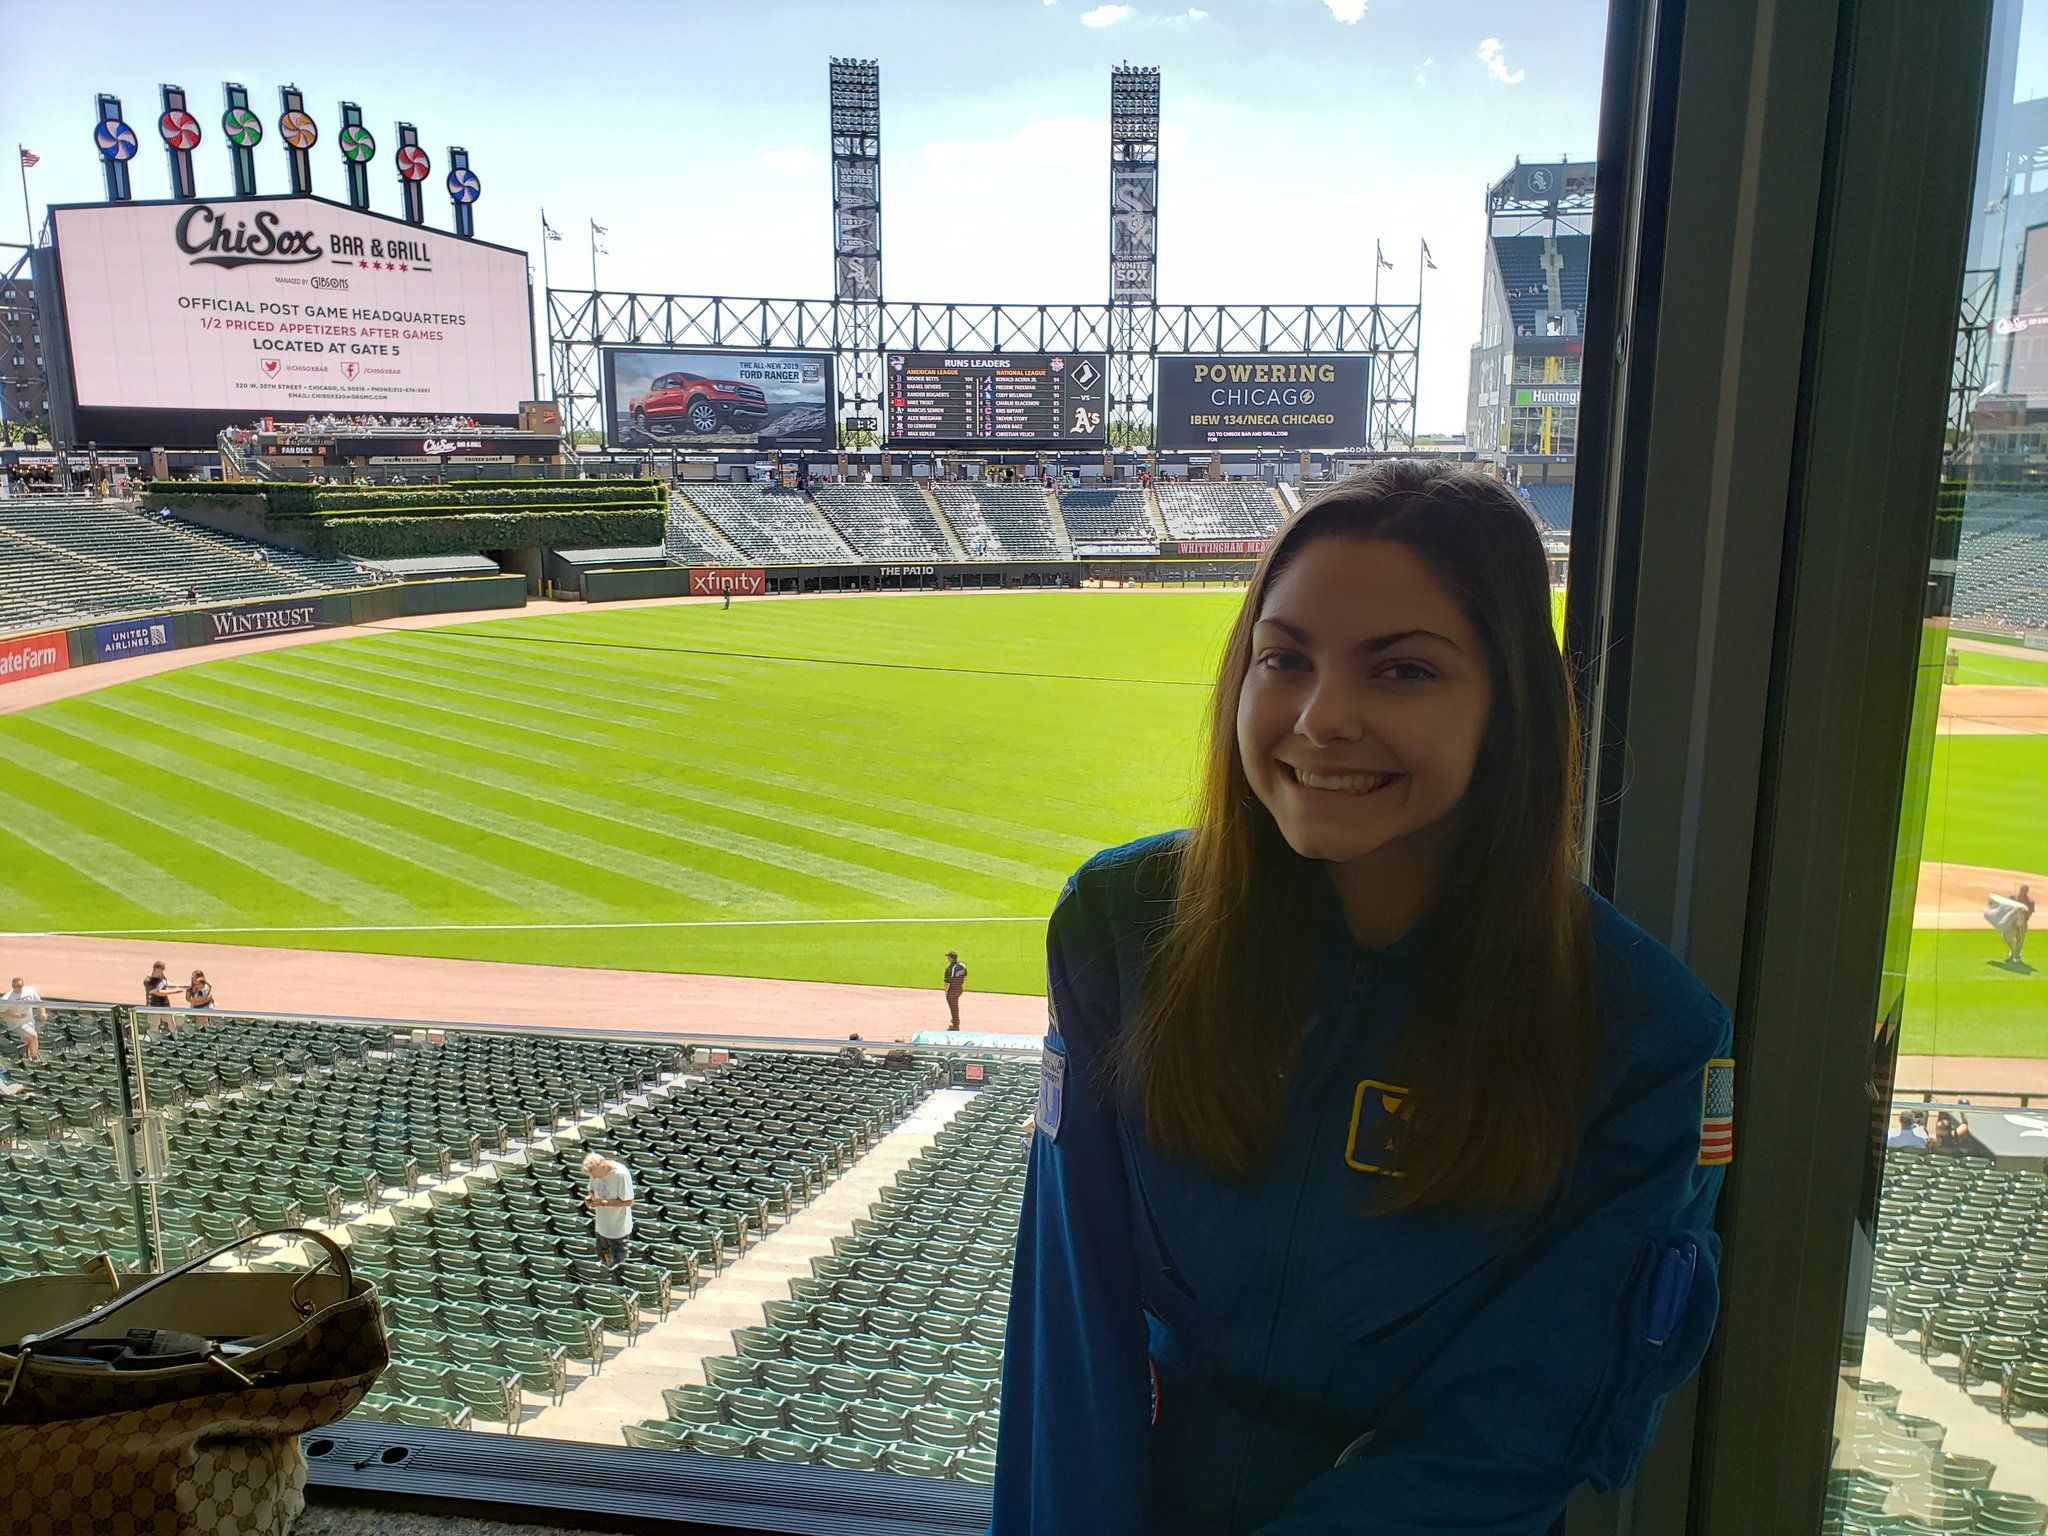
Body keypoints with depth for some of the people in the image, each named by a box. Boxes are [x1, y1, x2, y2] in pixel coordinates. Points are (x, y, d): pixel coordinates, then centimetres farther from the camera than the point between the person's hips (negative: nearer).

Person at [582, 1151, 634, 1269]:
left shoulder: (621, 1174, -29)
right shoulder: (595, 1171, -9)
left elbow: (628, 1201, -25)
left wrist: (603, 1202, -27)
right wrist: (590, 1197, -15)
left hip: (618, 1227, -6)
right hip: (602, 1225, 6)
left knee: (617, 1262, 9)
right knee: (606, 1257, 25)